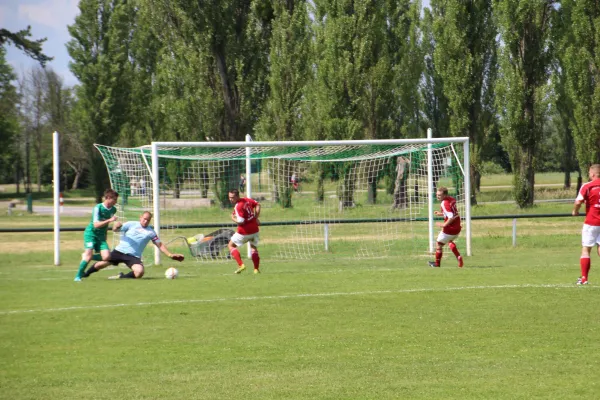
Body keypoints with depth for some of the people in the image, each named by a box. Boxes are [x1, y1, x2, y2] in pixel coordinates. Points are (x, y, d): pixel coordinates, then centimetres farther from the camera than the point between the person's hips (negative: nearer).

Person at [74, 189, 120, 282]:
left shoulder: (113, 209, 4)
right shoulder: (98, 208, -16)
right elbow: (96, 224, -23)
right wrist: (109, 220, -30)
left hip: (101, 235, 6)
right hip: (91, 233, -6)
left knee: (106, 257, -12)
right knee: (89, 253, -22)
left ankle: (85, 256, 13)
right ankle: (78, 276, -11)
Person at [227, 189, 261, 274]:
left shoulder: (238, 206, -22)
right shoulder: (246, 200, 2)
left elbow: (241, 221, -28)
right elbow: (257, 205, 17)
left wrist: (233, 218, -8)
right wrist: (256, 218, 15)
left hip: (244, 232, -7)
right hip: (254, 229, 7)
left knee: (231, 245, 11)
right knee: (254, 247, 25)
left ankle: (241, 265, -2)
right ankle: (256, 269, 18)